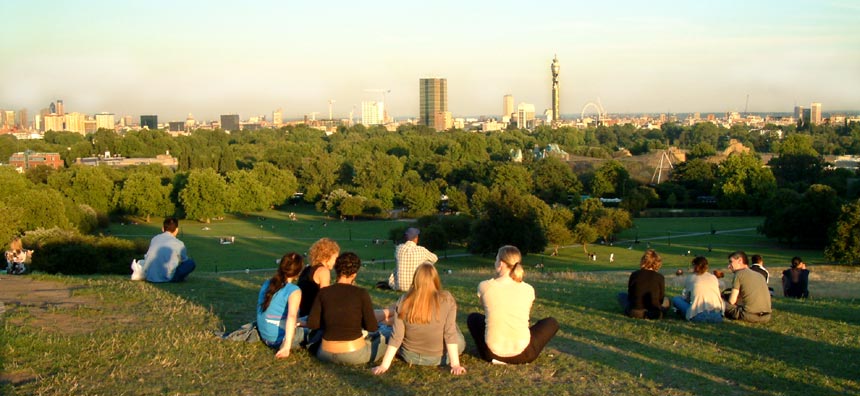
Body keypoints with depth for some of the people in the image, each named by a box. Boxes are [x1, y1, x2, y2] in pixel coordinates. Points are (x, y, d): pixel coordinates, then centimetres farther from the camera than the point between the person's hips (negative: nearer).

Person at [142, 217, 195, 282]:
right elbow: (184, 261, 17)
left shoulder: (154, 239, 13)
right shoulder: (179, 244, 2)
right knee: (191, 263, 6)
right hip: (166, 278, -5)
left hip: (150, 277, 5)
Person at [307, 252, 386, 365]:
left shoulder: (323, 292, -4)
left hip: (327, 355, 2)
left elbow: (311, 324, -4)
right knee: (382, 339, 25)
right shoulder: (361, 293, -12)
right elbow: (372, 327, -10)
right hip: (354, 355, -2)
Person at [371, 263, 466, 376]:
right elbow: (450, 333, -18)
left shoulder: (404, 302, -15)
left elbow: (396, 337, -15)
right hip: (440, 358, -1)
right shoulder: (447, 299, -19)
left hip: (410, 357, 1)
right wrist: (455, 364, -13)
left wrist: (384, 365, -9)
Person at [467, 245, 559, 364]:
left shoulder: (484, 286, -6)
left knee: (473, 317, 31)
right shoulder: (528, 289, -3)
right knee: (552, 322, 27)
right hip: (522, 355, 0)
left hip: (492, 353, 0)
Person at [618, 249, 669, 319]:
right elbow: (661, 300, 2)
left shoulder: (634, 274, -2)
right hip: (653, 314, 1)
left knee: (621, 295, 28)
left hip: (634, 312, -1)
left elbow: (630, 296, 6)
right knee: (666, 300, 32)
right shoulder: (660, 277, -6)